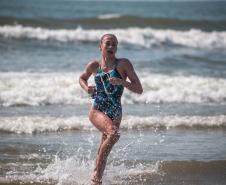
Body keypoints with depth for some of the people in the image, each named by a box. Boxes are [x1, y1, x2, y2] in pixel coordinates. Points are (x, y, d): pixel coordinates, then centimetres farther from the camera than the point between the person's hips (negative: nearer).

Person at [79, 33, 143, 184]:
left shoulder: (123, 64, -5)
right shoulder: (94, 65, 1)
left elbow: (139, 89, -6)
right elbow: (82, 78, 23)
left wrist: (121, 82, -21)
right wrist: (86, 88, 2)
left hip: (115, 114, 1)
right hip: (97, 111, -1)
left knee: (103, 151, 10)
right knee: (114, 133, -30)